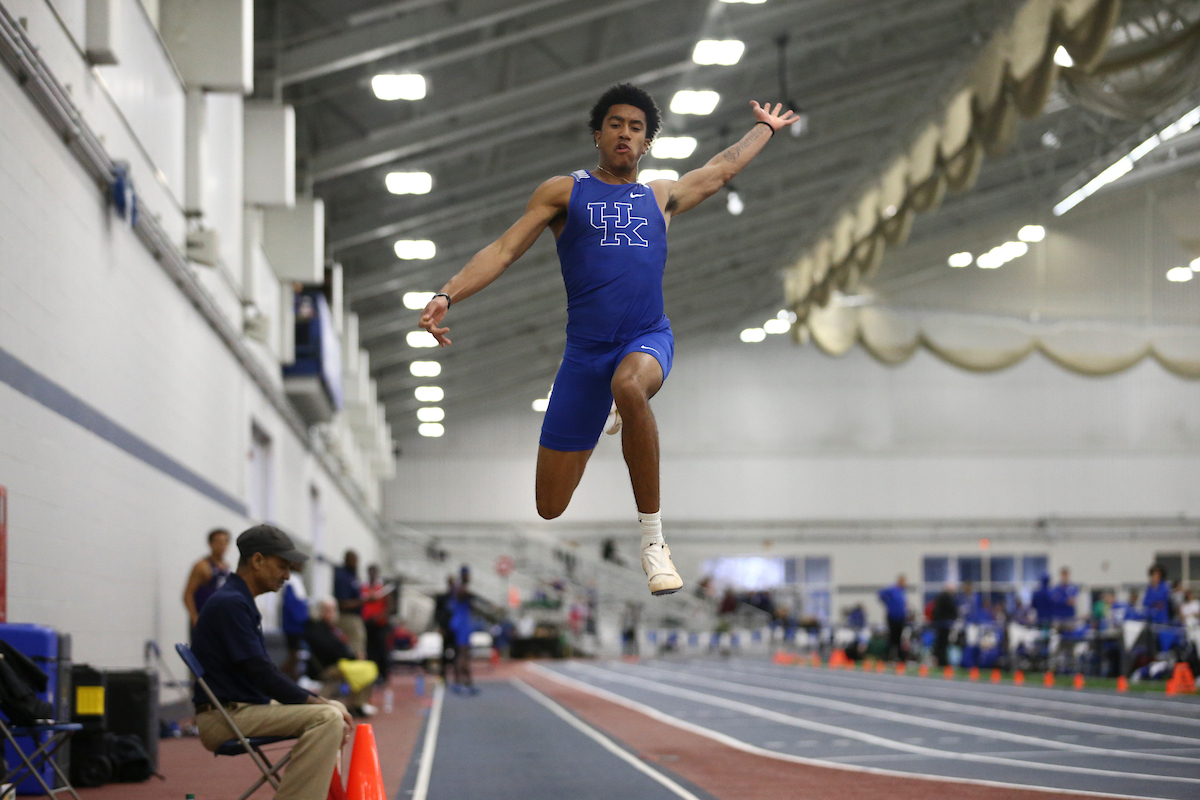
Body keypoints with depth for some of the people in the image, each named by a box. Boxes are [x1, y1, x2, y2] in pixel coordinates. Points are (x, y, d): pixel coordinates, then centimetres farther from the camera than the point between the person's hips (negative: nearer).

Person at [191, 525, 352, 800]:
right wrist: (314, 702, -13)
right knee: (327, 717, -23)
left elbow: (265, 673, 18)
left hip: (243, 708, 11)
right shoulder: (230, 604, -16)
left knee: (334, 710, 18)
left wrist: (314, 699, 7)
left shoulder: (238, 602, 17)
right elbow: (260, 674, -20)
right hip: (225, 717, -11)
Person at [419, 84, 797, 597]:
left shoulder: (661, 196, 17)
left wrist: (765, 129, 47)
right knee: (550, 509, 1)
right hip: (586, 347, 0)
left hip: (648, 339, 0)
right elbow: (504, 250, 1)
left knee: (629, 387, -42)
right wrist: (448, 294, -13)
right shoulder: (564, 192, 9)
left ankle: (652, 538, -28)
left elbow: (722, 169, 34)